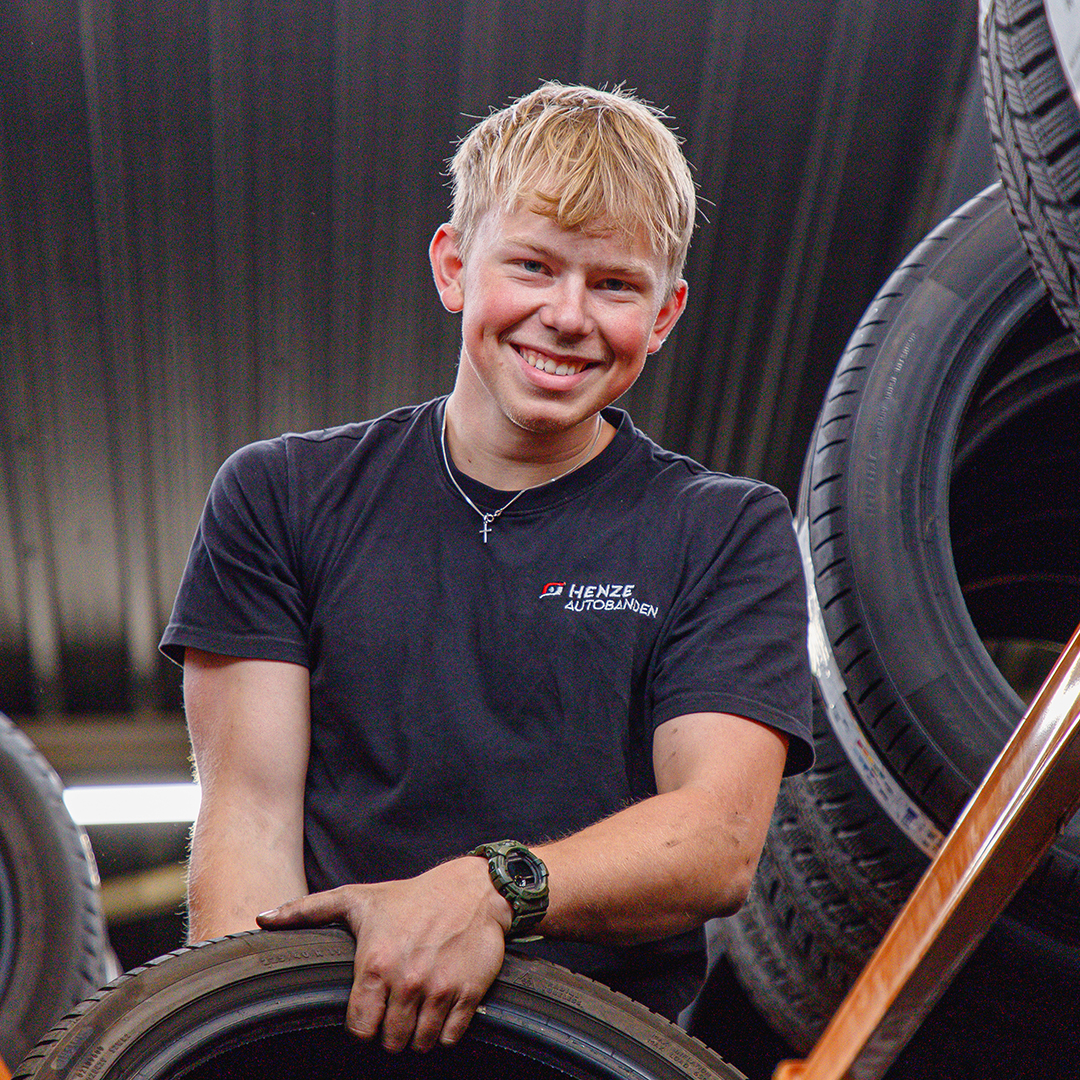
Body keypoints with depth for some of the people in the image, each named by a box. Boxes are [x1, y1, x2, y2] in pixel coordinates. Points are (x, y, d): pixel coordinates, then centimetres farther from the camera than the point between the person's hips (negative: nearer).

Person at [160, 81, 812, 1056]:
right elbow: (250, 815, 0)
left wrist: (493, 888, -24)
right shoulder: (280, 498, 5)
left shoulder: (731, 532, 2)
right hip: (328, 1036, 1)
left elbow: (719, 841, -8)